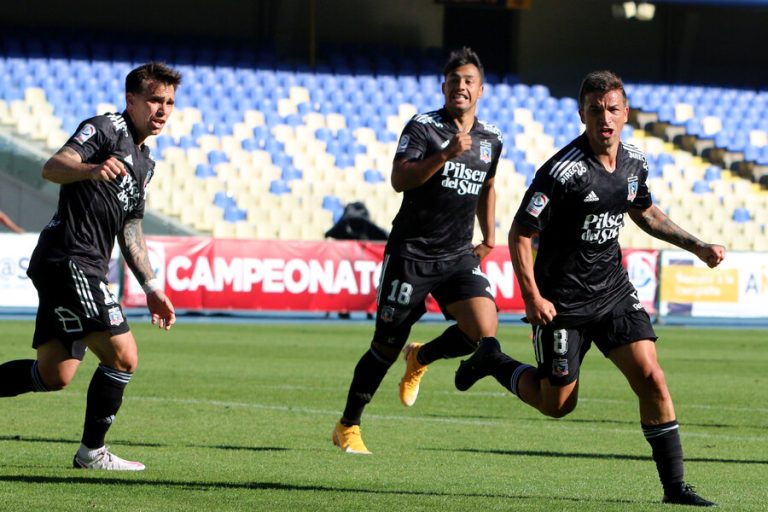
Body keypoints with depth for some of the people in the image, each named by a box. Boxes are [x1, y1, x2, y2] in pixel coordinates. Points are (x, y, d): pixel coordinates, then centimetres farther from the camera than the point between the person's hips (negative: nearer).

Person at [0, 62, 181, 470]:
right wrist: (92, 169, -40)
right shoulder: (106, 128, -5)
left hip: (84, 269, 10)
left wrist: (152, 289, 26)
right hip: (69, 260, -10)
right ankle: (92, 452, 0)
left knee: (54, 376, 9)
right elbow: (52, 168, -19)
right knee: (122, 357, -12)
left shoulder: (143, 162, 24)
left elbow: (130, 231, 30)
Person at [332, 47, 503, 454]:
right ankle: (347, 427, 19)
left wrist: (489, 238, 22)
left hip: (458, 255, 4)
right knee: (387, 346, 1)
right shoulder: (423, 127, -8)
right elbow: (399, 179, -21)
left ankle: (421, 359, 13)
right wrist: (446, 155, -29)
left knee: (484, 330, -18)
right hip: (411, 253, -4)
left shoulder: (491, 139, 9)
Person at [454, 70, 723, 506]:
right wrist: (532, 298, -20)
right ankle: (492, 360, 34)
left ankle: (674, 485, -4)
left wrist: (696, 245, 15)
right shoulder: (565, 171, -21)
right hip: (563, 301, -5)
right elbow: (520, 234, -15)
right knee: (558, 405, 7)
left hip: (614, 291, 5)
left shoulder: (635, 163, 0)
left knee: (651, 378, -11)